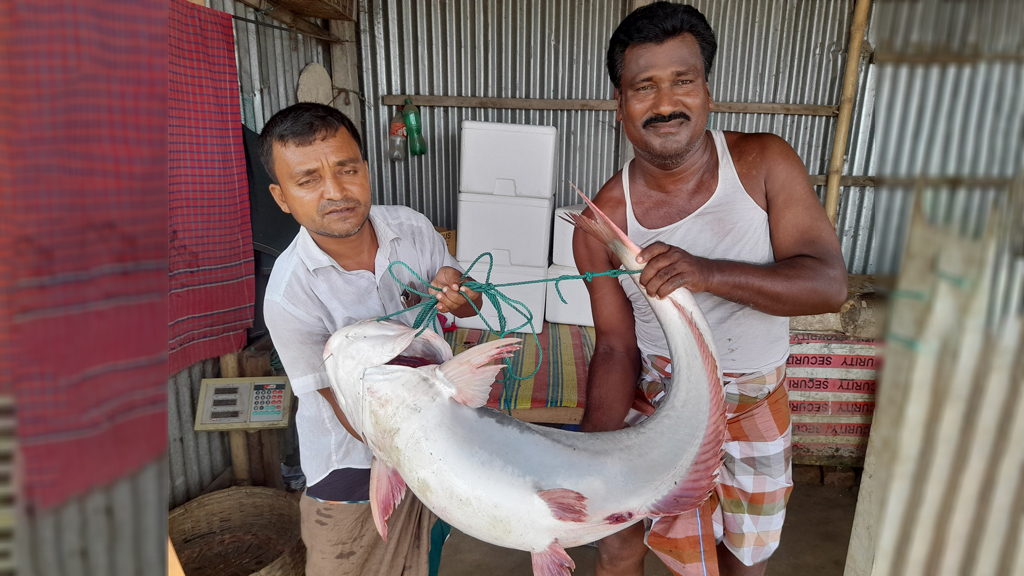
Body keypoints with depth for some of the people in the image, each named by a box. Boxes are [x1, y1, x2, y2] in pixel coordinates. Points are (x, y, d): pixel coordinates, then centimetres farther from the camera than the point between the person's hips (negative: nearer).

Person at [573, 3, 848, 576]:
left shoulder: (765, 163, -15)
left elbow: (830, 283, -21)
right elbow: (616, 348, -12)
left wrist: (709, 273, -38)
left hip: (755, 410, 1)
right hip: (656, 405, -1)